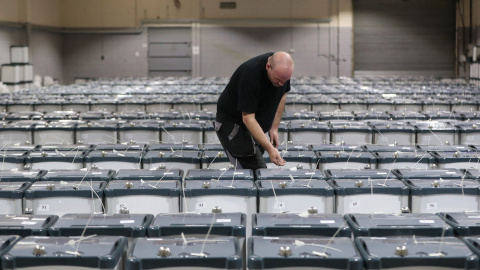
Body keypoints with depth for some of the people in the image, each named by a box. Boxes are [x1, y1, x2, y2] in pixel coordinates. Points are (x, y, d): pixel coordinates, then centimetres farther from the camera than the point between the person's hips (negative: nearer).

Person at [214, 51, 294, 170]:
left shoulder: (283, 69, -11)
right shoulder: (250, 75, -33)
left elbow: (282, 95, 8)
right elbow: (248, 118, -32)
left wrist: (274, 128, 2)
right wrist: (270, 149, -37)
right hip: (232, 123, -7)